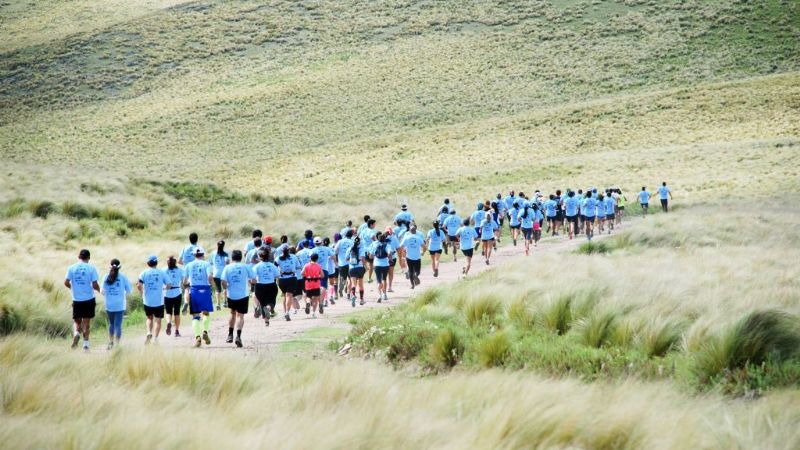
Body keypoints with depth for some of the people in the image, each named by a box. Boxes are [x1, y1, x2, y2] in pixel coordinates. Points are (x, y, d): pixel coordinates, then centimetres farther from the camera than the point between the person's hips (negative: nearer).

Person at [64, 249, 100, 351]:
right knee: (86, 321, 9)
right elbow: (95, 285, -11)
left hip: (76, 299, 1)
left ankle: (76, 333, -16)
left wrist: (72, 288, 13)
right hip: (89, 299, -1)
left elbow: (66, 282, -7)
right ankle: (86, 344, 6)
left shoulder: (71, 268, -1)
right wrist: (99, 289, 11)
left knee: (76, 321, 14)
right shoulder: (91, 268, -6)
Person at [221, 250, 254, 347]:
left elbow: (223, 282, -9)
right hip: (243, 295, -2)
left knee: (233, 313, 22)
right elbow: (254, 280, -2)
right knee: (240, 315, -1)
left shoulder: (227, 268, -1)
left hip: (231, 295, 2)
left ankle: (230, 335, 25)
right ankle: (238, 336, -20)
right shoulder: (245, 267, -1)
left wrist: (225, 289, 10)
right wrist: (249, 281, 20)